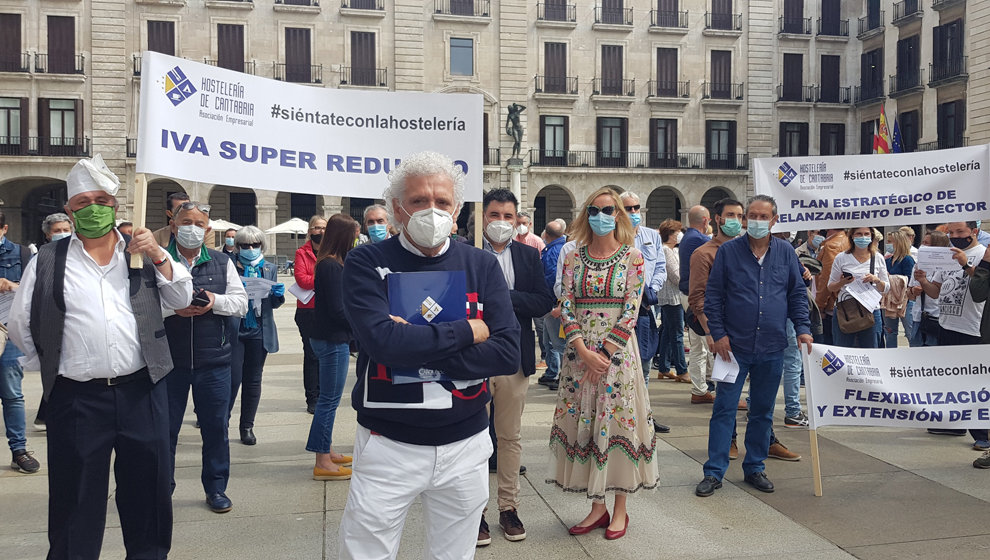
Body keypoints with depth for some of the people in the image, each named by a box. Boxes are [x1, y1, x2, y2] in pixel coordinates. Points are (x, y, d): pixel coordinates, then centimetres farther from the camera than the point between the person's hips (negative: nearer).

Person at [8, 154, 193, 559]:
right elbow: (20, 324, 11)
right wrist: (52, 365, 9)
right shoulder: (48, 262, 5)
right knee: (76, 497, 8)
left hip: (141, 392, 2)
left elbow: (181, 299, 3)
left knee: (148, 489, 12)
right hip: (78, 398, -1)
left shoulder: (141, 253, 9)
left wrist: (158, 256, -9)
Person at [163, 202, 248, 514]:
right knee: (165, 427, 9)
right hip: (169, 359, -2)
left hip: (214, 361, 2)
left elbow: (241, 302, 5)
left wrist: (216, 301, -13)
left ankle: (216, 488, 24)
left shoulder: (222, 263, 9)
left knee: (215, 426, 9)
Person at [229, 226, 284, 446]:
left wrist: (278, 295, -11)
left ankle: (247, 426, 21)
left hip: (259, 331, 3)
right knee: (233, 378, -6)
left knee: (253, 380, 10)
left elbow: (274, 304, 11)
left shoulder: (269, 269, 9)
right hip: (233, 329, -3)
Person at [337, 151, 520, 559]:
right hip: (386, 445, -2)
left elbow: (508, 354, -9)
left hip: (465, 445, 2)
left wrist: (417, 351, -18)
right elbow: (382, 340, -23)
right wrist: (467, 331, -14)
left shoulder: (481, 266, 1)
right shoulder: (366, 263, -6)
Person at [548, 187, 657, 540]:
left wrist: (604, 353, -13)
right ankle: (597, 507, 17)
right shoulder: (574, 258, 6)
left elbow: (631, 311, -7)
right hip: (580, 351, 3)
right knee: (583, 421, 5)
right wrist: (585, 352, -12)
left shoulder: (632, 257, -1)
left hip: (617, 350, -3)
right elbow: (567, 309, 0)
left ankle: (620, 508, 14)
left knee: (618, 422, 0)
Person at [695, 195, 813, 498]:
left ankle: (755, 467, 25)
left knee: (763, 412, 12)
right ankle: (714, 471, 5)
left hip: (772, 348, 3)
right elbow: (713, 295, -1)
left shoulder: (786, 252, 7)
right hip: (734, 346, -3)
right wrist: (718, 334, -8)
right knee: (724, 409, -2)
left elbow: (797, 293, 12)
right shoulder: (728, 251, -1)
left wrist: (802, 328, 1)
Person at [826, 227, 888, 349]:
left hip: (871, 311, 1)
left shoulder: (878, 258, 8)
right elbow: (831, 287, 7)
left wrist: (876, 280, -9)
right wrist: (842, 283, -13)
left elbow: (886, 288, 11)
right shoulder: (841, 258, 3)